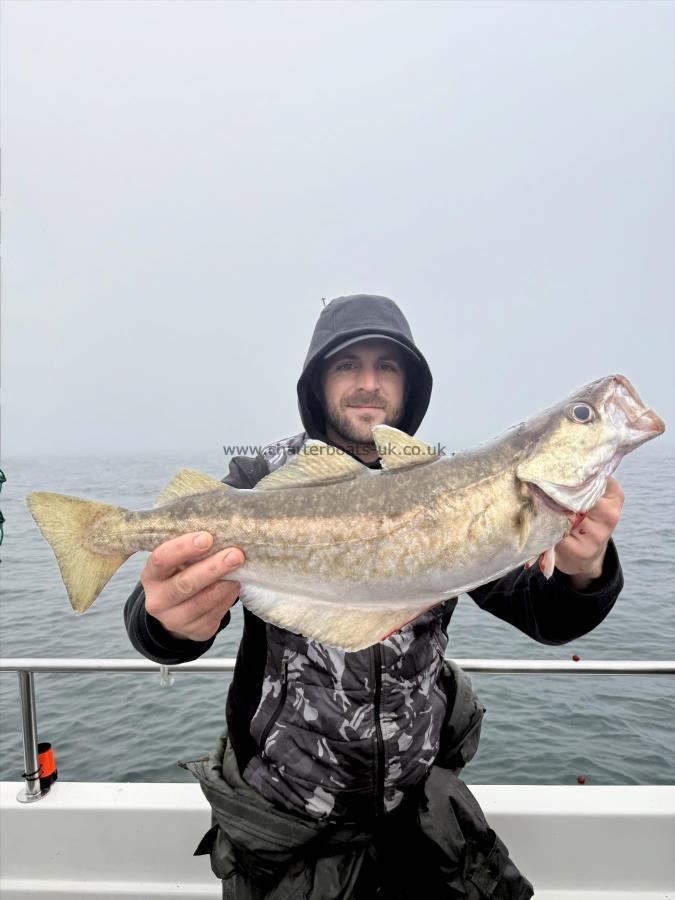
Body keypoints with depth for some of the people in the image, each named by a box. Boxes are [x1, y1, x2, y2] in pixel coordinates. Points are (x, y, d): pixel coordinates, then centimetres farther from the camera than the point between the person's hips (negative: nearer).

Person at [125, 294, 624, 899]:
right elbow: (151, 626, -23)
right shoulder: (262, 484, -14)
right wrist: (175, 621, -47)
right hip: (286, 811, -2)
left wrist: (581, 576, -34)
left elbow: (543, 614, -11)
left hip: (419, 796, 3)